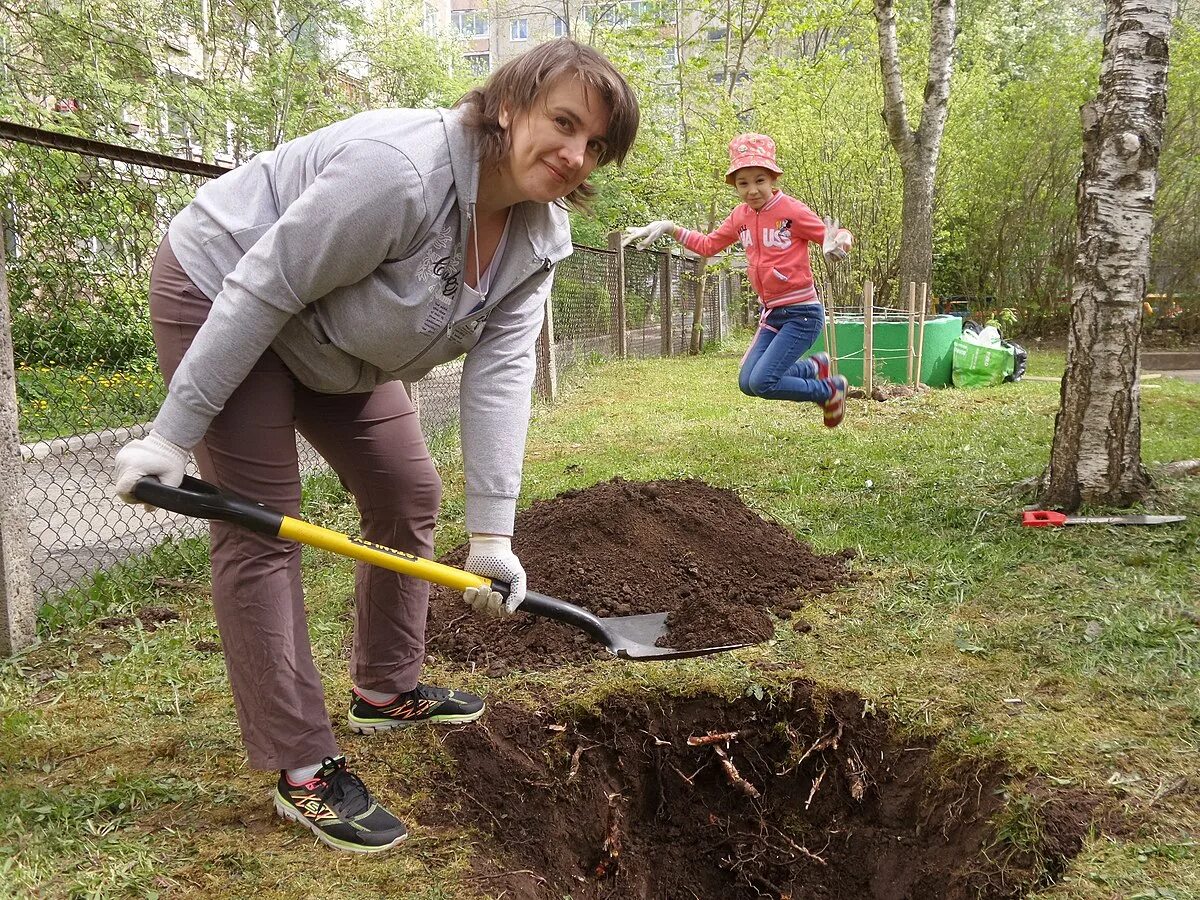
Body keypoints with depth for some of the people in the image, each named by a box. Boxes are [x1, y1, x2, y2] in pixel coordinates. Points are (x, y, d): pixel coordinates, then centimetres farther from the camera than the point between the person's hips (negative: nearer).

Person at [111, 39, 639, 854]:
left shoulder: (539, 235, -9)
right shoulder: (401, 170, -34)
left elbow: (501, 372, -16)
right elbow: (261, 292, -30)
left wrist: (492, 534, -21)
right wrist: (173, 435, -25)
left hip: (333, 340, 8)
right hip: (221, 301, -8)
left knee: (409, 496, 8)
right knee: (261, 529, -9)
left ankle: (386, 692, 26)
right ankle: (303, 770, -2)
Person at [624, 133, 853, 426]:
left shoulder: (791, 210, -14)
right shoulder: (740, 215, 5)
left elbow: (836, 237, -9)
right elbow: (708, 245, 18)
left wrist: (838, 242, -33)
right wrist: (669, 229, 7)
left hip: (802, 314, -7)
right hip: (772, 314, 7)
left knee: (762, 382, -16)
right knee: (748, 383, 3)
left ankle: (830, 390, 9)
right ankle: (814, 367, 24)